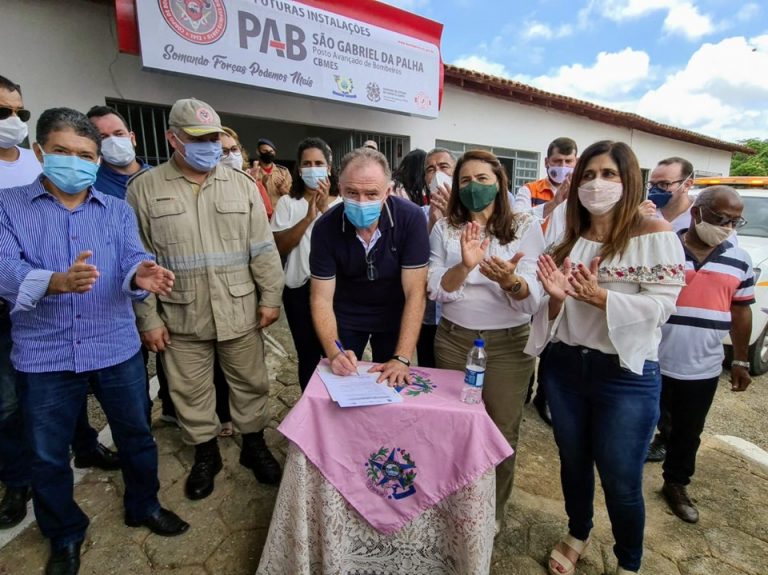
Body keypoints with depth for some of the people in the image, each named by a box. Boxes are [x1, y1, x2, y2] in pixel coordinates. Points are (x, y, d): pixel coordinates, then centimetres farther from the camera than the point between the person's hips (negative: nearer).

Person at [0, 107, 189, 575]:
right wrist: (58, 282, -34)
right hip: (44, 355, 0)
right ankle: (65, 536, 39)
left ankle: (145, 506, 40)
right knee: (48, 454, 15)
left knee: (136, 435, 15)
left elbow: (131, 260, -9)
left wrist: (141, 277, -33)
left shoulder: (118, 211, 5)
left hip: (117, 348, 1)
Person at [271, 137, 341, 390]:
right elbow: (280, 247, -9)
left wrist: (325, 208, -22)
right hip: (299, 288, 0)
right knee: (308, 355, 11)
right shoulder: (288, 202, 2)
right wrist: (308, 217, -20)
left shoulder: (340, 201, 2)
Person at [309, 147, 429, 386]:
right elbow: (321, 298, -17)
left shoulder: (411, 219, -26)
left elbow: (415, 293, -24)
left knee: (390, 385, 16)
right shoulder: (326, 227, -22)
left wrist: (402, 359, -30)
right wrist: (334, 353, -33)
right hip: (346, 315, 1)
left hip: (394, 315, 0)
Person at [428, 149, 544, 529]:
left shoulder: (526, 227, -5)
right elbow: (437, 291, -7)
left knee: (501, 431, 13)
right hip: (454, 340, 2)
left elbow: (531, 299, -12)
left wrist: (510, 280, -34)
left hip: (509, 344, -1)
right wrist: (464, 265, -26)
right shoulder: (445, 229, 0)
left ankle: (494, 509, 40)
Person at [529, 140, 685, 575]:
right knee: (573, 463, 21)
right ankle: (578, 534, 48)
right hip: (565, 368, 5)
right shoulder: (569, 238, 5)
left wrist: (600, 297, -29)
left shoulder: (655, 234, -8)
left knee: (621, 481, 10)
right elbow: (554, 314, 5)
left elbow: (661, 306, -15)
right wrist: (556, 298, -17)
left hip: (626, 376, -4)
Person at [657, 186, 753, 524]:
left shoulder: (740, 261, 4)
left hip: (703, 371, 4)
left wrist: (741, 360, 13)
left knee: (688, 434, 19)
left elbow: (741, 311, 12)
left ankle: (676, 485, 41)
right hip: (652, 364, -3)